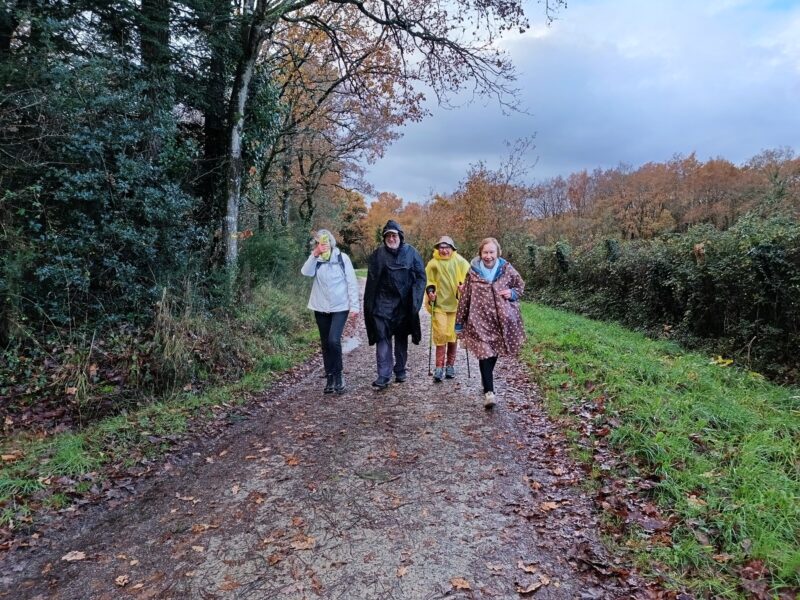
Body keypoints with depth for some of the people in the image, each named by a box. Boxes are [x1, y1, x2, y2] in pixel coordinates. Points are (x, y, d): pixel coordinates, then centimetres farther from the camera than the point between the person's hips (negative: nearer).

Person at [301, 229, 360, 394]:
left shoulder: (342, 258, -4)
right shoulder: (315, 260, 4)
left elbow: (352, 282, -4)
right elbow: (306, 272, -15)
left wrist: (354, 305, -9)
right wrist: (314, 255, -21)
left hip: (340, 307, -3)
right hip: (321, 308, 4)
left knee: (334, 340, -17)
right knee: (325, 344, 8)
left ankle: (338, 375, -2)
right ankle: (330, 378, 18)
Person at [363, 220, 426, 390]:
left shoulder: (411, 253, 0)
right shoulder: (378, 254, 1)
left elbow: (421, 276, 3)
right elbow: (371, 280, 4)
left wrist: (414, 298, -6)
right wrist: (370, 304, -1)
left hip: (404, 304, 1)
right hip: (383, 303, -1)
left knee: (401, 338, 13)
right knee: (382, 338, -8)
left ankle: (400, 371, 27)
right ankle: (383, 375, -6)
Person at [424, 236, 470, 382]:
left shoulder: (460, 262, -2)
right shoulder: (433, 263, 0)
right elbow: (428, 281, 9)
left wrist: (463, 285, -16)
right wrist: (430, 291, -7)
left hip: (455, 303, 1)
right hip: (439, 304, 0)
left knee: (453, 335, 7)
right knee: (440, 334, -6)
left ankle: (450, 365, 22)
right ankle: (439, 367, 2)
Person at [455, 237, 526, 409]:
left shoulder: (507, 270, 1)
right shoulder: (472, 272, -1)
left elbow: (520, 285, 17)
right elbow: (464, 298, 4)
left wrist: (512, 293, -7)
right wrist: (459, 323, 5)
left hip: (501, 319, 2)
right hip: (480, 320, -2)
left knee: (494, 352, 13)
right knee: (484, 353, -12)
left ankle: (487, 380, 37)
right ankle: (489, 391, -10)